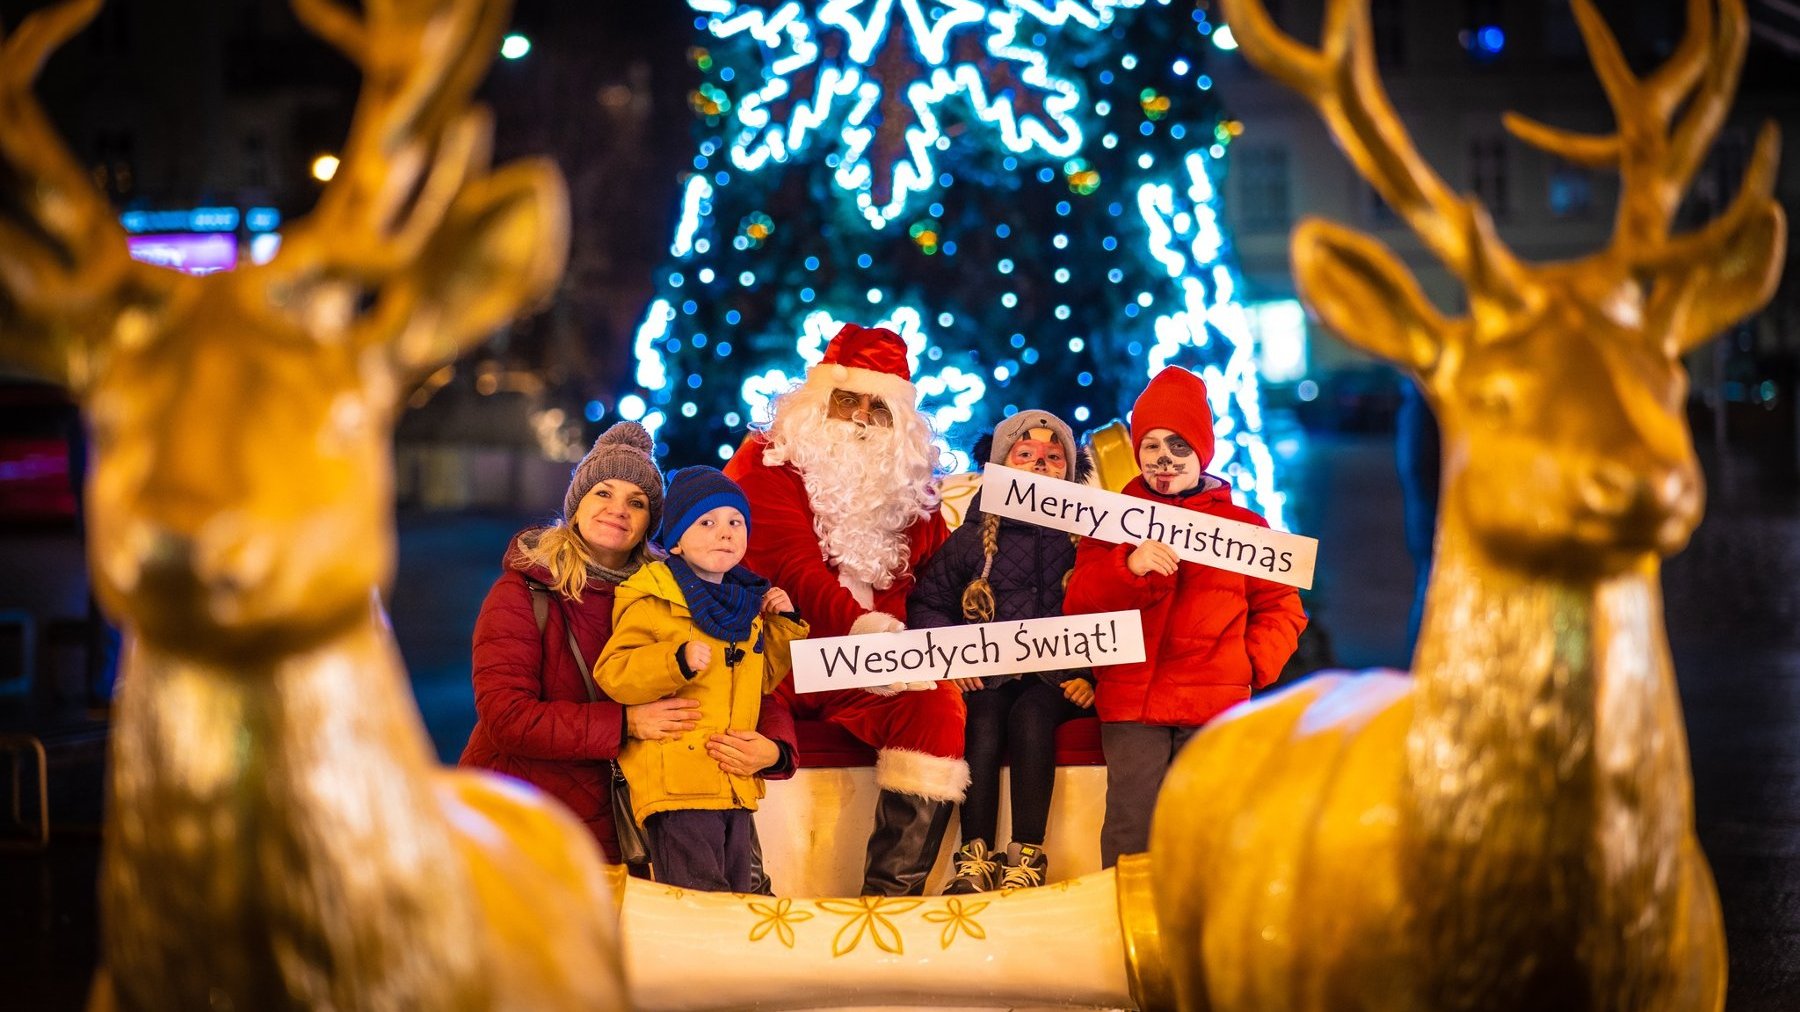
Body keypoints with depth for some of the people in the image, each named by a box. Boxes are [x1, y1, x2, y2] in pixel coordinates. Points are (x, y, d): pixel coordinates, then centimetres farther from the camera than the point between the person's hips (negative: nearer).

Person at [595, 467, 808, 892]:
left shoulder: (747, 601, 16)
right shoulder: (655, 602, -7)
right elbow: (611, 674, -15)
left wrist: (783, 624, 15)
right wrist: (677, 662, -27)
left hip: (737, 783, 8)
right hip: (677, 780, -8)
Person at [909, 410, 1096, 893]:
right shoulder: (973, 538, 12)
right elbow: (926, 603, 11)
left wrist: (1092, 675, -10)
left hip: (1056, 677, -1)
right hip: (986, 676, 1)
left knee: (1030, 715, -32)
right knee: (984, 719, -30)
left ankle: (1026, 856, -32)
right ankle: (975, 858, -30)